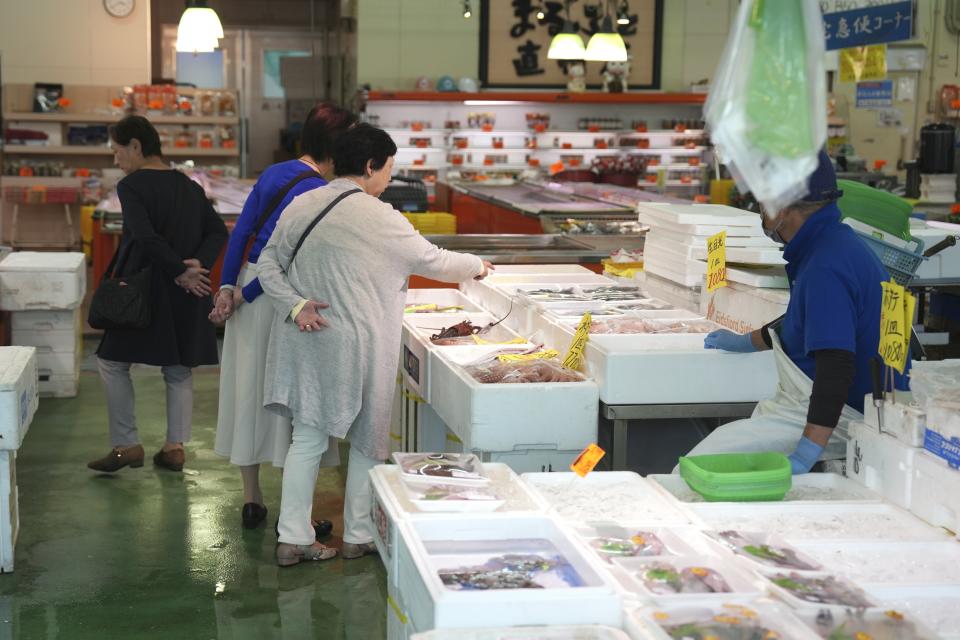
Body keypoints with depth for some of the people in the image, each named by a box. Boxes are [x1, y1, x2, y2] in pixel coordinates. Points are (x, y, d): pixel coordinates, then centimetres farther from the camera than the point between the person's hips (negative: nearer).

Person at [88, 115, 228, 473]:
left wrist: (179, 271, -15)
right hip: (186, 296, 6)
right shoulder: (189, 187, 10)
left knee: (112, 362, 9)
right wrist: (199, 264, -10)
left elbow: (146, 238, -22)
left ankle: (127, 445, 7)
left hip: (145, 289, -6)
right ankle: (175, 447, 15)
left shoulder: (131, 186, -10)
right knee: (179, 370, 13)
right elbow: (217, 231, 2)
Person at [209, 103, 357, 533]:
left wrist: (227, 286, 4)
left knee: (249, 388, 13)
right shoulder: (320, 192, -15)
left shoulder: (273, 174, 9)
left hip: (250, 285, 8)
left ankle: (252, 501, 24)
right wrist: (244, 295, -10)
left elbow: (241, 232, 6)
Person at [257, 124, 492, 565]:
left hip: (305, 342, 6)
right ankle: (359, 535, 21)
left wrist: (295, 305, -3)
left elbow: (268, 266, 5)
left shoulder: (301, 206, 4)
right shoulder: (378, 218, -13)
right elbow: (432, 262, -3)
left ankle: (293, 538, 11)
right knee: (367, 440, 12)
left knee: (307, 437, 11)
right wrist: (476, 266, 14)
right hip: (354, 346, -5)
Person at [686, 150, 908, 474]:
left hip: (839, 417, -11)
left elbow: (837, 366, -33)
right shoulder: (835, 241, 10)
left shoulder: (824, 268, -25)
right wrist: (746, 342, 39)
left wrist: (805, 456, -37)